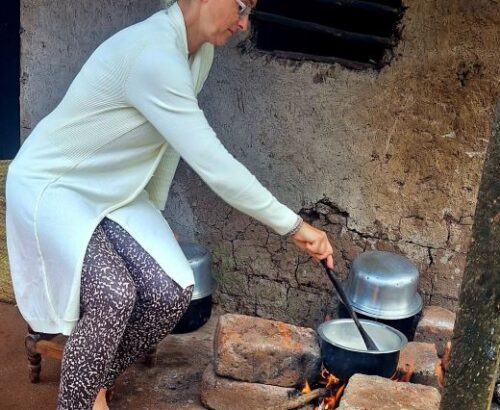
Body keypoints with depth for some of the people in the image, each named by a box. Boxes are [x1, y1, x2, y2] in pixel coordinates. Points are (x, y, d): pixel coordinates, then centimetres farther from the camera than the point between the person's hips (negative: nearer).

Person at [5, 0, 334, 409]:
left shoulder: (201, 52, -2)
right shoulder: (153, 55, -31)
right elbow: (215, 168, -33)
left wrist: (154, 212, 16)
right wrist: (294, 226, -26)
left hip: (113, 192, 8)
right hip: (51, 186, -8)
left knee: (172, 292, -11)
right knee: (113, 295, -29)